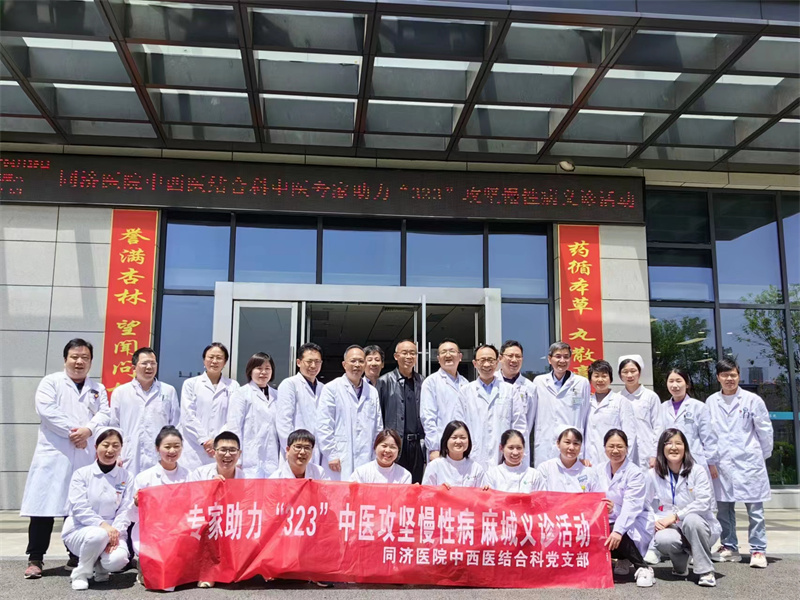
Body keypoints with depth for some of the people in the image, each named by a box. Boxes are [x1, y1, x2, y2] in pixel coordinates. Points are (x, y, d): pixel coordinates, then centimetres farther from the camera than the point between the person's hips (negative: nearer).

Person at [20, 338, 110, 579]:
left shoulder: (98, 388, 16)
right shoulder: (51, 382, 7)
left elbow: (105, 414, 3)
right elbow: (46, 410, -8)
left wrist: (87, 430, -16)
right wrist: (71, 431, -14)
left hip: (86, 458, 3)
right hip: (54, 454, -3)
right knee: (45, 505, -4)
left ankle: (77, 555, 16)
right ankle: (35, 558, 3)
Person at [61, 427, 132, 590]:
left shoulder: (125, 476, 4)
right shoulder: (82, 474, -2)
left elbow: (125, 510, -2)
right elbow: (79, 509, -12)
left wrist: (116, 531, -21)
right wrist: (103, 524, -26)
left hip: (112, 531, 2)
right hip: (79, 530, -1)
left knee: (118, 559, -30)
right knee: (98, 535, -37)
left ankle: (100, 567, 9)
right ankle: (81, 573, -7)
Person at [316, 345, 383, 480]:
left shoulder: (372, 392, 15)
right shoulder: (332, 388, 1)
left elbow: (378, 427, 17)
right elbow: (323, 425, -3)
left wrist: (377, 457, 10)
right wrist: (331, 455, -8)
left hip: (366, 462, 4)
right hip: (339, 462, -4)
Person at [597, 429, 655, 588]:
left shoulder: (635, 473, -15)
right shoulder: (601, 471, 4)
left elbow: (631, 506, -27)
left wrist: (618, 530, -40)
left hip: (636, 524, -6)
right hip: (610, 521, 6)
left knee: (616, 536, -35)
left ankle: (643, 568, -11)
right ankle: (623, 559, 8)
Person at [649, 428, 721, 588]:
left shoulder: (697, 471, -6)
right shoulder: (653, 474, 2)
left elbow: (703, 502, -17)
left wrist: (675, 516, -24)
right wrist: (654, 520, -21)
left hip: (697, 527, -1)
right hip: (671, 529, 2)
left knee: (691, 519, -37)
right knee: (662, 539, -33)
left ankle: (706, 571, -18)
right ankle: (680, 565, 4)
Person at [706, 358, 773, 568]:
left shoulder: (752, 400, -2)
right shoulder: (711, 402, 4)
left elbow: (765, 430, 3)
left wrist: (763, 455, 7)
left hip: (748, 462, -3)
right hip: (721, 463, 3)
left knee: (755, 509, 1)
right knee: (724, 509, 9)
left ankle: (758, 551, 9)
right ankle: (729, 548, 21)